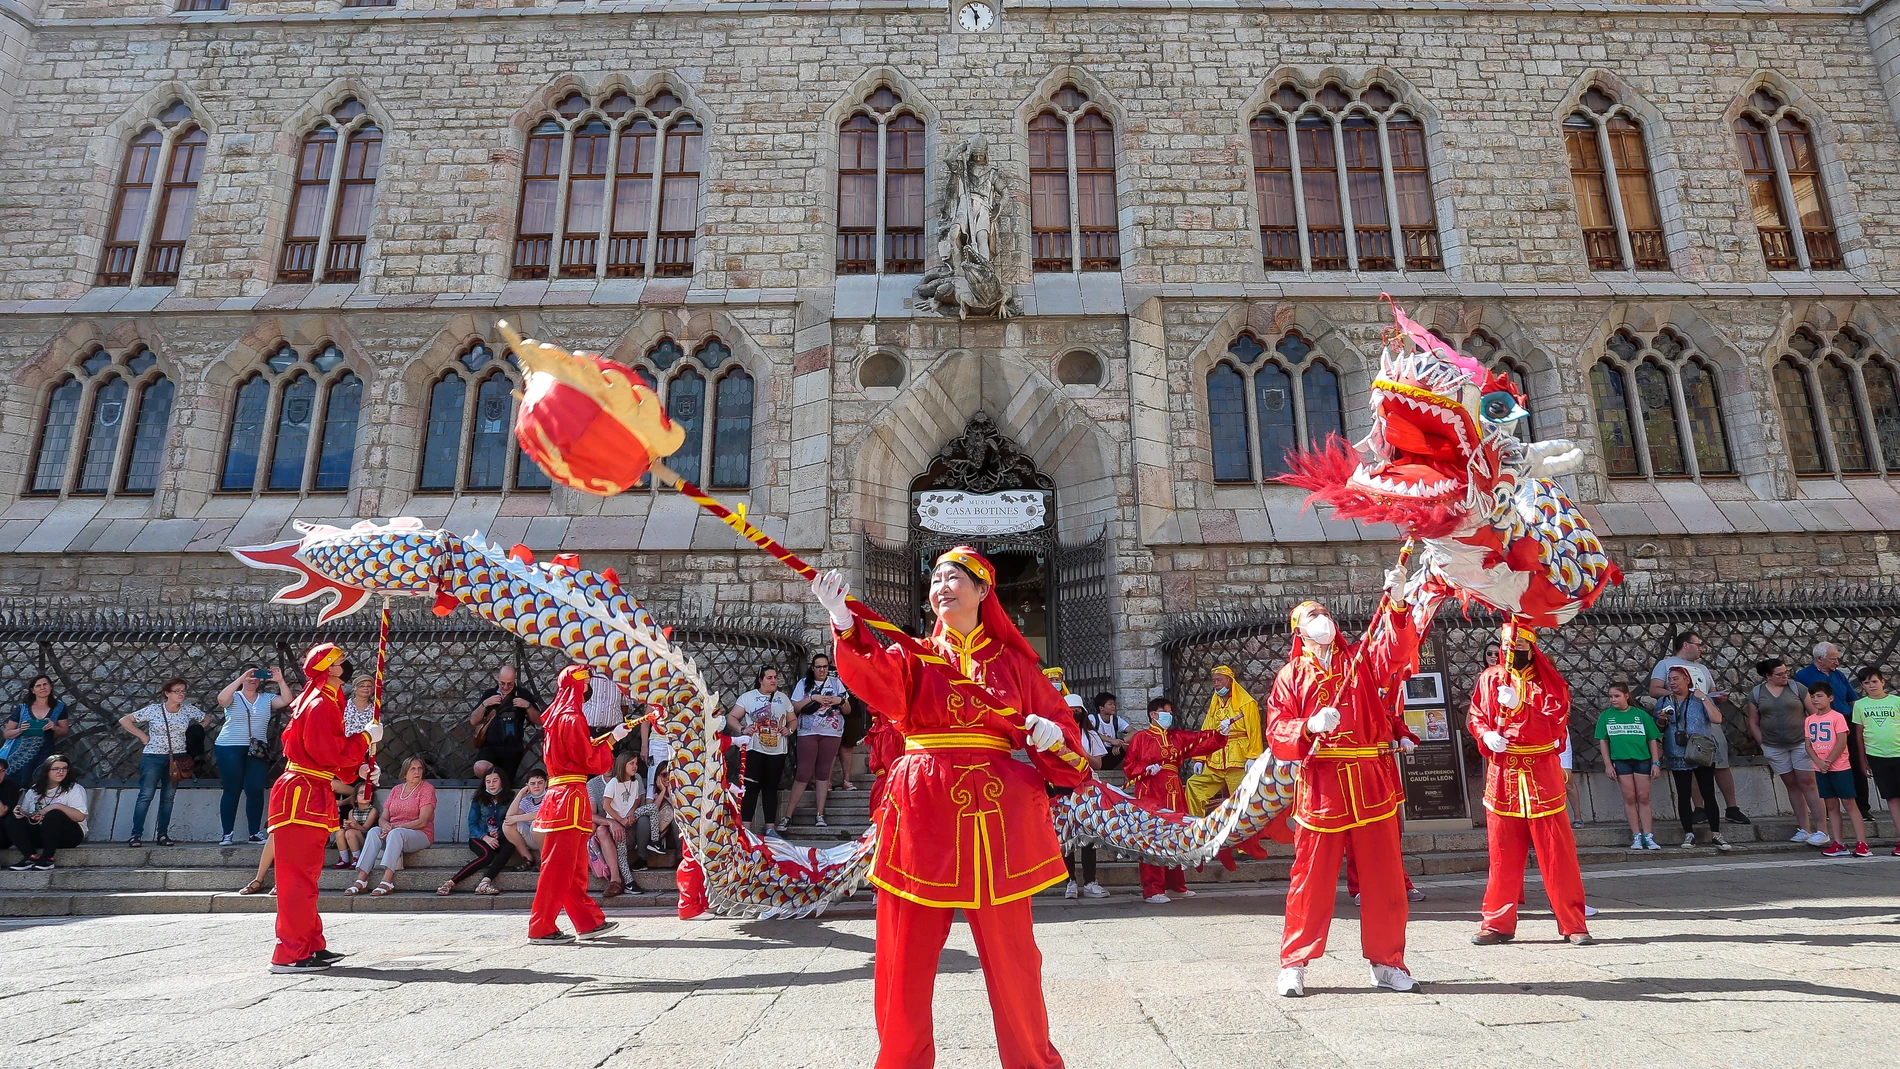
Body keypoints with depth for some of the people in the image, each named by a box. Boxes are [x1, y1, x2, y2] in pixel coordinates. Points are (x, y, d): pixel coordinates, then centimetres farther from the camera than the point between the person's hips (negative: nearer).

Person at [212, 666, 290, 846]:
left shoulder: (267, 698, 8)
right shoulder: (233, 697, 1)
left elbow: (286, 701, -8)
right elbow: (221, 698, -21)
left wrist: (280, 681, -20)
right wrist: (242, 678, -26)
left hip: (257, 750, 2)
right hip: (230, 749, -2)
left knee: (256, 791, 1)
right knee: (232, 791, 2)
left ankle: (255, 832, 7)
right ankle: (228, 833, 9)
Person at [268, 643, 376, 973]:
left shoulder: (325, 702, 17)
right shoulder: (320, 705, -16)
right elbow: (332, 753, -23)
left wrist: (358, 771, 12)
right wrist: (366, 737, -11)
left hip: (310, 796, 11)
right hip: (302, 796, -11)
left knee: (304, 876, 15)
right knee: (299, 876, -7)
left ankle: (311, 946, 24)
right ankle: (290, 954, -3)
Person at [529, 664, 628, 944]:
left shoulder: (556, 716, 15)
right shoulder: (573, 718, -12)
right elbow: (593, 763, -11)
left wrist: (595, 741, 13)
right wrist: (612, 739, 0)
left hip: (559, 794, 10)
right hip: (571, 796, -10)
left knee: (575, 866, 12)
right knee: (560, 864, -4)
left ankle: (589, 921, 20)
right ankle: (541, 928, 2)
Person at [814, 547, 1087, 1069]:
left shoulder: (1012, 661, 9)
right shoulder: (914, 656, 7)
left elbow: (1058, 720, 10)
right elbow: (879, 680, -15)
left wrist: (1053, 734, -14)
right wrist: (844, 622, -33)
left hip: (996, 810, 0)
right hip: (923, 810, 1)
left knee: (1009, 951, 7)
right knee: (905, 953, 6)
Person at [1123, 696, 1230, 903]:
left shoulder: (1178, 737, 17)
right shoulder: (1140, 737, 1)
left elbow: (1200, 740, 6)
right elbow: (1129, 766, -2)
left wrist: (1220, 733, -7)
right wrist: (1147, 769, -17)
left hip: (1174, 794, 6)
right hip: (1150, 794, -6)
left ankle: (1176, 884, 22)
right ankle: (1152, 890, -4)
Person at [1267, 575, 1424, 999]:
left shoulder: (1363, 659, 11)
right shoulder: (1291, 675, 8)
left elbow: (1397, 649, -11)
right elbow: (1277, 733, 0)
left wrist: (1397, 600, -24)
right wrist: (1310, 726, -19)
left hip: (1372, 784, 2)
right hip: (1320, 785, -1)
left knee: (1383, 876, 6)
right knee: (1312, 876, 0)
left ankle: (1386, 963, 21)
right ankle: (1293, 965, 11)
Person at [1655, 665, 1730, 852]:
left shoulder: (1700, 698, 2)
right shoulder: (1663, 702, 8)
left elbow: (1717, 719, -12)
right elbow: (1658, 730, 12)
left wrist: (1704, 698, -13)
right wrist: (1661, 721, -9)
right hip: (1678, 757, 2)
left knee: (1708, 794, 0)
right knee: (1683, 795, 3)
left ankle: (1715, 834, 8)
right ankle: (1689, 834, 8)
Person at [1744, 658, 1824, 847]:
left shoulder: (1797, 688, -2)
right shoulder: (1756, 693, 3)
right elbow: (1753, 723, 8)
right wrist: (1763, 745, 3)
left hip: (1801, 744, -2)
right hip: (1774, 748, 2)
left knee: (1807, 784, -4)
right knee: (1792, 786, 8)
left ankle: (1820, 830, -1)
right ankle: (1804, 829, 13)